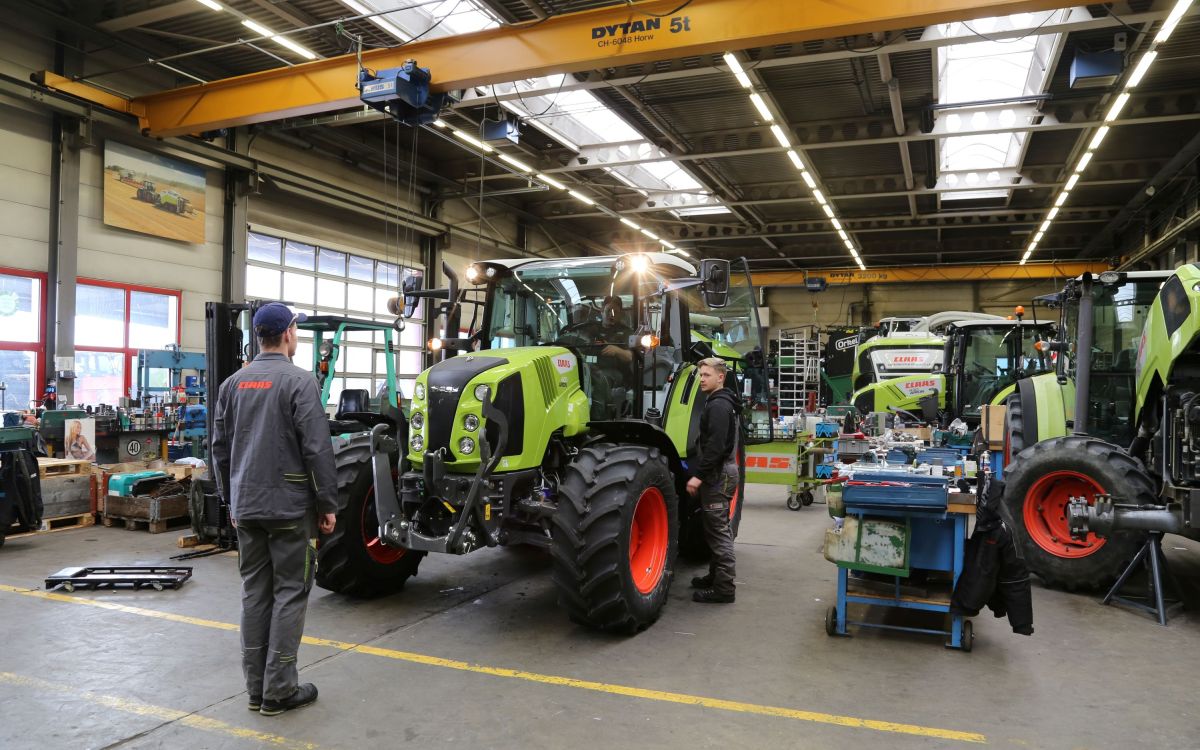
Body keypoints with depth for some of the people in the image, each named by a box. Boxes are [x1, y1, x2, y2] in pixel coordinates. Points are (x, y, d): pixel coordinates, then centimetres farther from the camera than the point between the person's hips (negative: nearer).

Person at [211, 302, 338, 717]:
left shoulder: (233, 383, 8)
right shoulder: (299, 381, -12)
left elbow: (220, 448, 13)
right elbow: (317, 449, -15)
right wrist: (328, 504, -7)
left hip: (246, 507, 6)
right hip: (290, 505, -6)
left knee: (254, 592, 12)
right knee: (289, 593, 2)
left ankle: (256, 687, 19)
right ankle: (279, 690, 7)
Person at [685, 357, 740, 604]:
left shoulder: (718, 405, -15)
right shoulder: (719, 403, 17)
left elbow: (715, 445, -25)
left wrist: (698, 475, -25)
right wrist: (702, 473, 20)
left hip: (718, 474, -11)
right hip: (720, 472, 11)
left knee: (718, 530, -8)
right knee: (717, 529, 17)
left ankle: (724, 588, -4)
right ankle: (716, 576, 26)